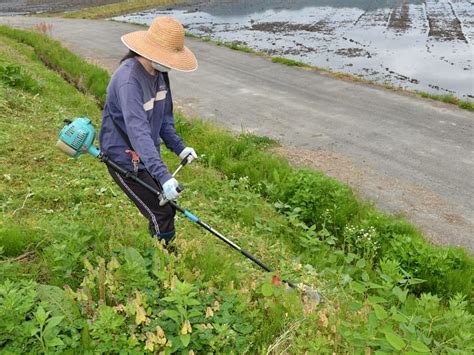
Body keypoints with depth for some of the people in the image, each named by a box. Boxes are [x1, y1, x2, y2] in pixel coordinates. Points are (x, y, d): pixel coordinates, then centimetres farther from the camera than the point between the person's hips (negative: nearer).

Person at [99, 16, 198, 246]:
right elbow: (138, 132, -39)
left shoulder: (158, 72, 0)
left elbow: (164, 116, 9)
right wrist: (163, 176, -46)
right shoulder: (129, 80, -29)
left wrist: (179, 147, -3)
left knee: (167, 208, 15)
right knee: (161, 215, -6)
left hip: (146, 156, 9)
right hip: (125, 161, -8)